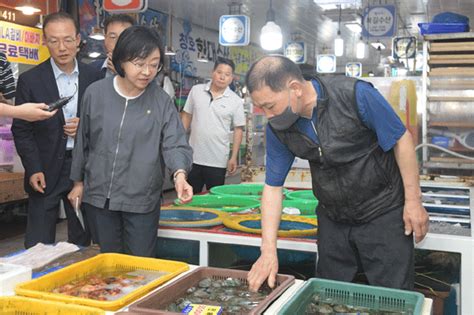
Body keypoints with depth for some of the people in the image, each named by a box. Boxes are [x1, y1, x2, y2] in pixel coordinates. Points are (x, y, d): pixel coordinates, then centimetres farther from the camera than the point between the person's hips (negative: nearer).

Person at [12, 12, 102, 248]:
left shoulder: (94, 77, 3)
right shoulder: (30, 80, -3)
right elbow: (21, 130, -2)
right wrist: (33, 170, -10)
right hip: (47, 170, -2)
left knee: (81, 242, 11)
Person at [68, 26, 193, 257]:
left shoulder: (162, 101, -6)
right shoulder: (96, 93, -3)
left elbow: (175, 144, -12)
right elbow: (83, 140, 8)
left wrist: (179, 174, -33)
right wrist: (78, 182, 13)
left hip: (142, 199, -2)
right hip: (99, 195, 2)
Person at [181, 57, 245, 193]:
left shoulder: (236, 101, -4)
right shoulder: (196, 90, 2)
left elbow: (238, 129, -1)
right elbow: (186, 116, 9)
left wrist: (233, 158, -5)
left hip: (218, 162, -2)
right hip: (193, 157, 2)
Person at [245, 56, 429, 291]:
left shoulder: (356, 95, -23)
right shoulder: (277, 129, -9)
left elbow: (401, 139, -13)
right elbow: (273, 186, -4)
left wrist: (413, 200, -12)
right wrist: (268, 250, -10)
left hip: (383, 213, -4)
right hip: (332, 219, 4)